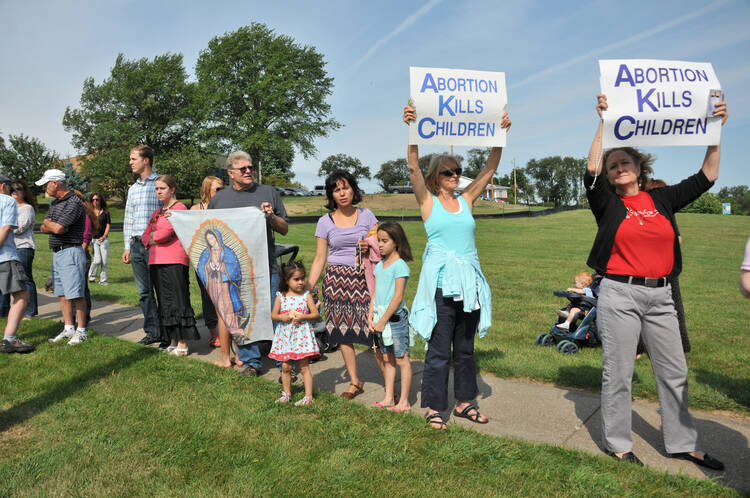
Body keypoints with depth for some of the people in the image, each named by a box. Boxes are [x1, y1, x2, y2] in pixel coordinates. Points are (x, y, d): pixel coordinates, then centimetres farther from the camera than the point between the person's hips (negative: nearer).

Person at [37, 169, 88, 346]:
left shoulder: (74, 203, -13)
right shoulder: (54, 203, 17)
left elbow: (58, 228, -20)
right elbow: (43, 228, 14)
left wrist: (48, 222, 1)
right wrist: (54, 226, -7)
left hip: (70, 252, -10)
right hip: (57, 253, 10)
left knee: (76, 294, -7)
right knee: (62, 293, 11)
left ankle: (81, 331, -1)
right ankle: (68, 328, 18)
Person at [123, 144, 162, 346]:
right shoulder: (133, 189, 18)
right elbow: (128, 219, 21)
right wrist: (127, 246, 15)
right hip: (136, 244, 7)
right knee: (144, 291, 7)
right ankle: (153, 332, 14)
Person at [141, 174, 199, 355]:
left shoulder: (179, 208, -4)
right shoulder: (156, 213, 21)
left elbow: (167, 232, -14)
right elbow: (145, 237, 17)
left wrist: (153, 236, 5)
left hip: (175, 261, -8)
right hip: (156, 262, 8)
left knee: (177, 301, -6)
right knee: (164, 303, 9)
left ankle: (182, 345, -2)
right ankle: (173, 342, 17)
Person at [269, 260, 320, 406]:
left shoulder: (306, 295, -2)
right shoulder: (281, 296, 2)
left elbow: (316, 314, -3)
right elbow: (273, 315, 6)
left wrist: (302, 317, -17)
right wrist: (283, 318, -13)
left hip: (302, 334, -2)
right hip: (285, 335, 2)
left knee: (304, 367, 0)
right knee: (285, 366, 8)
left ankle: (308, 396, 8)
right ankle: (287, 393, 26)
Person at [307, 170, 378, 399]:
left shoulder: (366, 215, 5)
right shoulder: (325, 222, 5)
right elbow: (319, 259, 6)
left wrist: (370, 247, -11)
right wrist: (308, 288, -1)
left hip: (364, 277, -1)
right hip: (336, 279, 1)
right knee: (343, 330, 4)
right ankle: (354, 382, 20)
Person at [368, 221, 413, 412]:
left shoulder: (400, 265, -11)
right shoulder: (379, 265, 11)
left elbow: (398, 297, -16)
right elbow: (375, 293, 12)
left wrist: (383, 320, -15)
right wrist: (371, 317, 2)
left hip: (395, 317, -7)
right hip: (380, 318, 8)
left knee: (401, 359, 2)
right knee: (386, 359, 14)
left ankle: (404, 401, 10)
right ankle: (388, 398, 24)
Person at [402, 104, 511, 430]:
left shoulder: (466, 200, 12)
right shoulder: (428, 201, 1)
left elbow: (490, 168, 8)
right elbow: (414, 168, -12)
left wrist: (501, 134, -2)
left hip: (469, 280, 5)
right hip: (441, 281, -5)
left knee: (466, 346, 13)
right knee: (439, 348, 0)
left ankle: (464, 402, 26)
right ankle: (434, 407, 13)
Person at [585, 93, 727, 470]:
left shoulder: (662, 200, 11)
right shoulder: (607, 204, -1)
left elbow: (706, 177, 13)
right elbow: (592, 169, -17)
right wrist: (604, 122, -16)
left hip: (660, 296, 5)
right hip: (619, 294, -4)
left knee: (674, 372, 12)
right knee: (618, 372, 2)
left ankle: (681, 442, 27)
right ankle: (617, 443, 18)